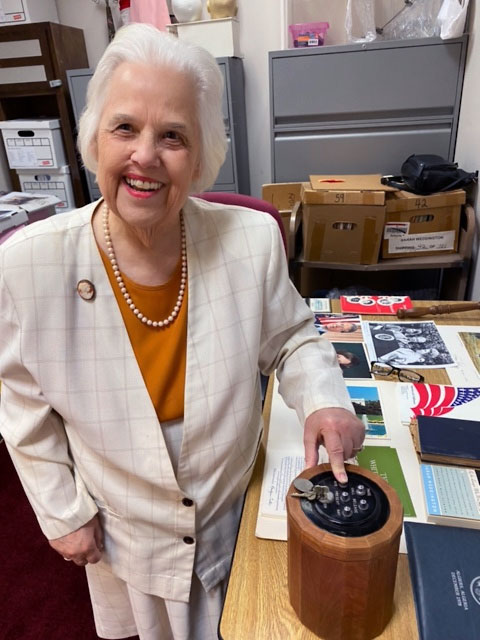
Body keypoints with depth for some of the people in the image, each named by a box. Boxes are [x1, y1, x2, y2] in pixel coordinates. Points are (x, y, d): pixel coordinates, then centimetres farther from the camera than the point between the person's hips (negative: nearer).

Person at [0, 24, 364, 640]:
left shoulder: (252, 239, -24)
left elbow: (291, 338, -6)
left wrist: (322, 399, -25)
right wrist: (64, 513, -4)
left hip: (240, 514, 1)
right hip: (126, 534, 0)